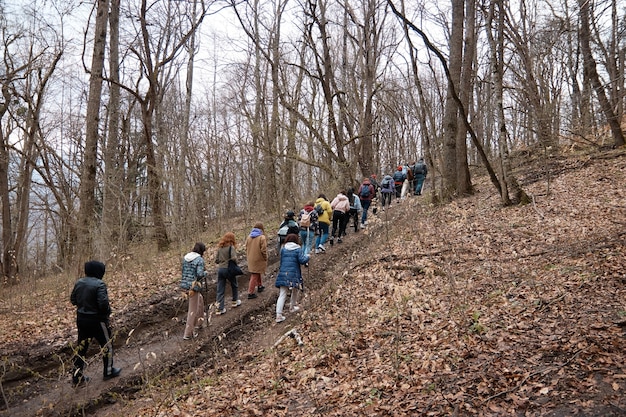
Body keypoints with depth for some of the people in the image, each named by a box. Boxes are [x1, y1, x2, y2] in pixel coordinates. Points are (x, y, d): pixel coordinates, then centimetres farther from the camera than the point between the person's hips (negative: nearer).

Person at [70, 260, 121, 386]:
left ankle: (77, 377, 22)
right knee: (107, 344, 13)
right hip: (96, 320, -7)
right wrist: (107, 311, -7)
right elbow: (103, 303, -27)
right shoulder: (99, 284, -22)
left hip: (81, 319, 7)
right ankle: (108, 371, 25)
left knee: (81, 347, 16)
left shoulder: (79, 283, 1)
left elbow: (73, 300, 10)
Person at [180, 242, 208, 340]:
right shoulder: (200, 260, -13)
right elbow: (200, 274, -22)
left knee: (200, 299, 28)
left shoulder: (185, 257, 8)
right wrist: (205, 273, -2)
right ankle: (188, 333, 10)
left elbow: (183, 271, 15)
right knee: (193, 310, 4)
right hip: (193, 286, -8)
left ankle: (198, 323, 35)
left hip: (184, 284, 8)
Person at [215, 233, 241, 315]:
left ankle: (220, 308, 6)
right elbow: (234, 258, -23)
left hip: (220, 269, 5)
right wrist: (235, 264, -5)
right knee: (234, 286, 21)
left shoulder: (220, 247, 6)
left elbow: (216, 260, 7)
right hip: (228, 269, -5)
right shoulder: (231, 247, -11)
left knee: (220, 290, 6)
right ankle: (235, 301, 35)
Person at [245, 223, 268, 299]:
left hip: (250, 260, 6)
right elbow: (263, 250, -17)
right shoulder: (262, 237, -15)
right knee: (255, 276, 0)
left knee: (258, 273, 26)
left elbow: (246, 248, 10)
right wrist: (265, 258, -4)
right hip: (258, 260, -6)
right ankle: (250, 293, 1)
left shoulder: (249, 237, 4)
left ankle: (259, 286, 40)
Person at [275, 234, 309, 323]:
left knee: (282, 295, 2)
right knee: (295, 290, 25)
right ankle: (292, 307, 41)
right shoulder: (298, 249, -4)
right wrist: (307, 257, 5)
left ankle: (278, 315, -8)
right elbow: (302, 260, -14)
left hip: (283, 274, 3)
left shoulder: (283, 249, 8)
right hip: (294, 274, -3)